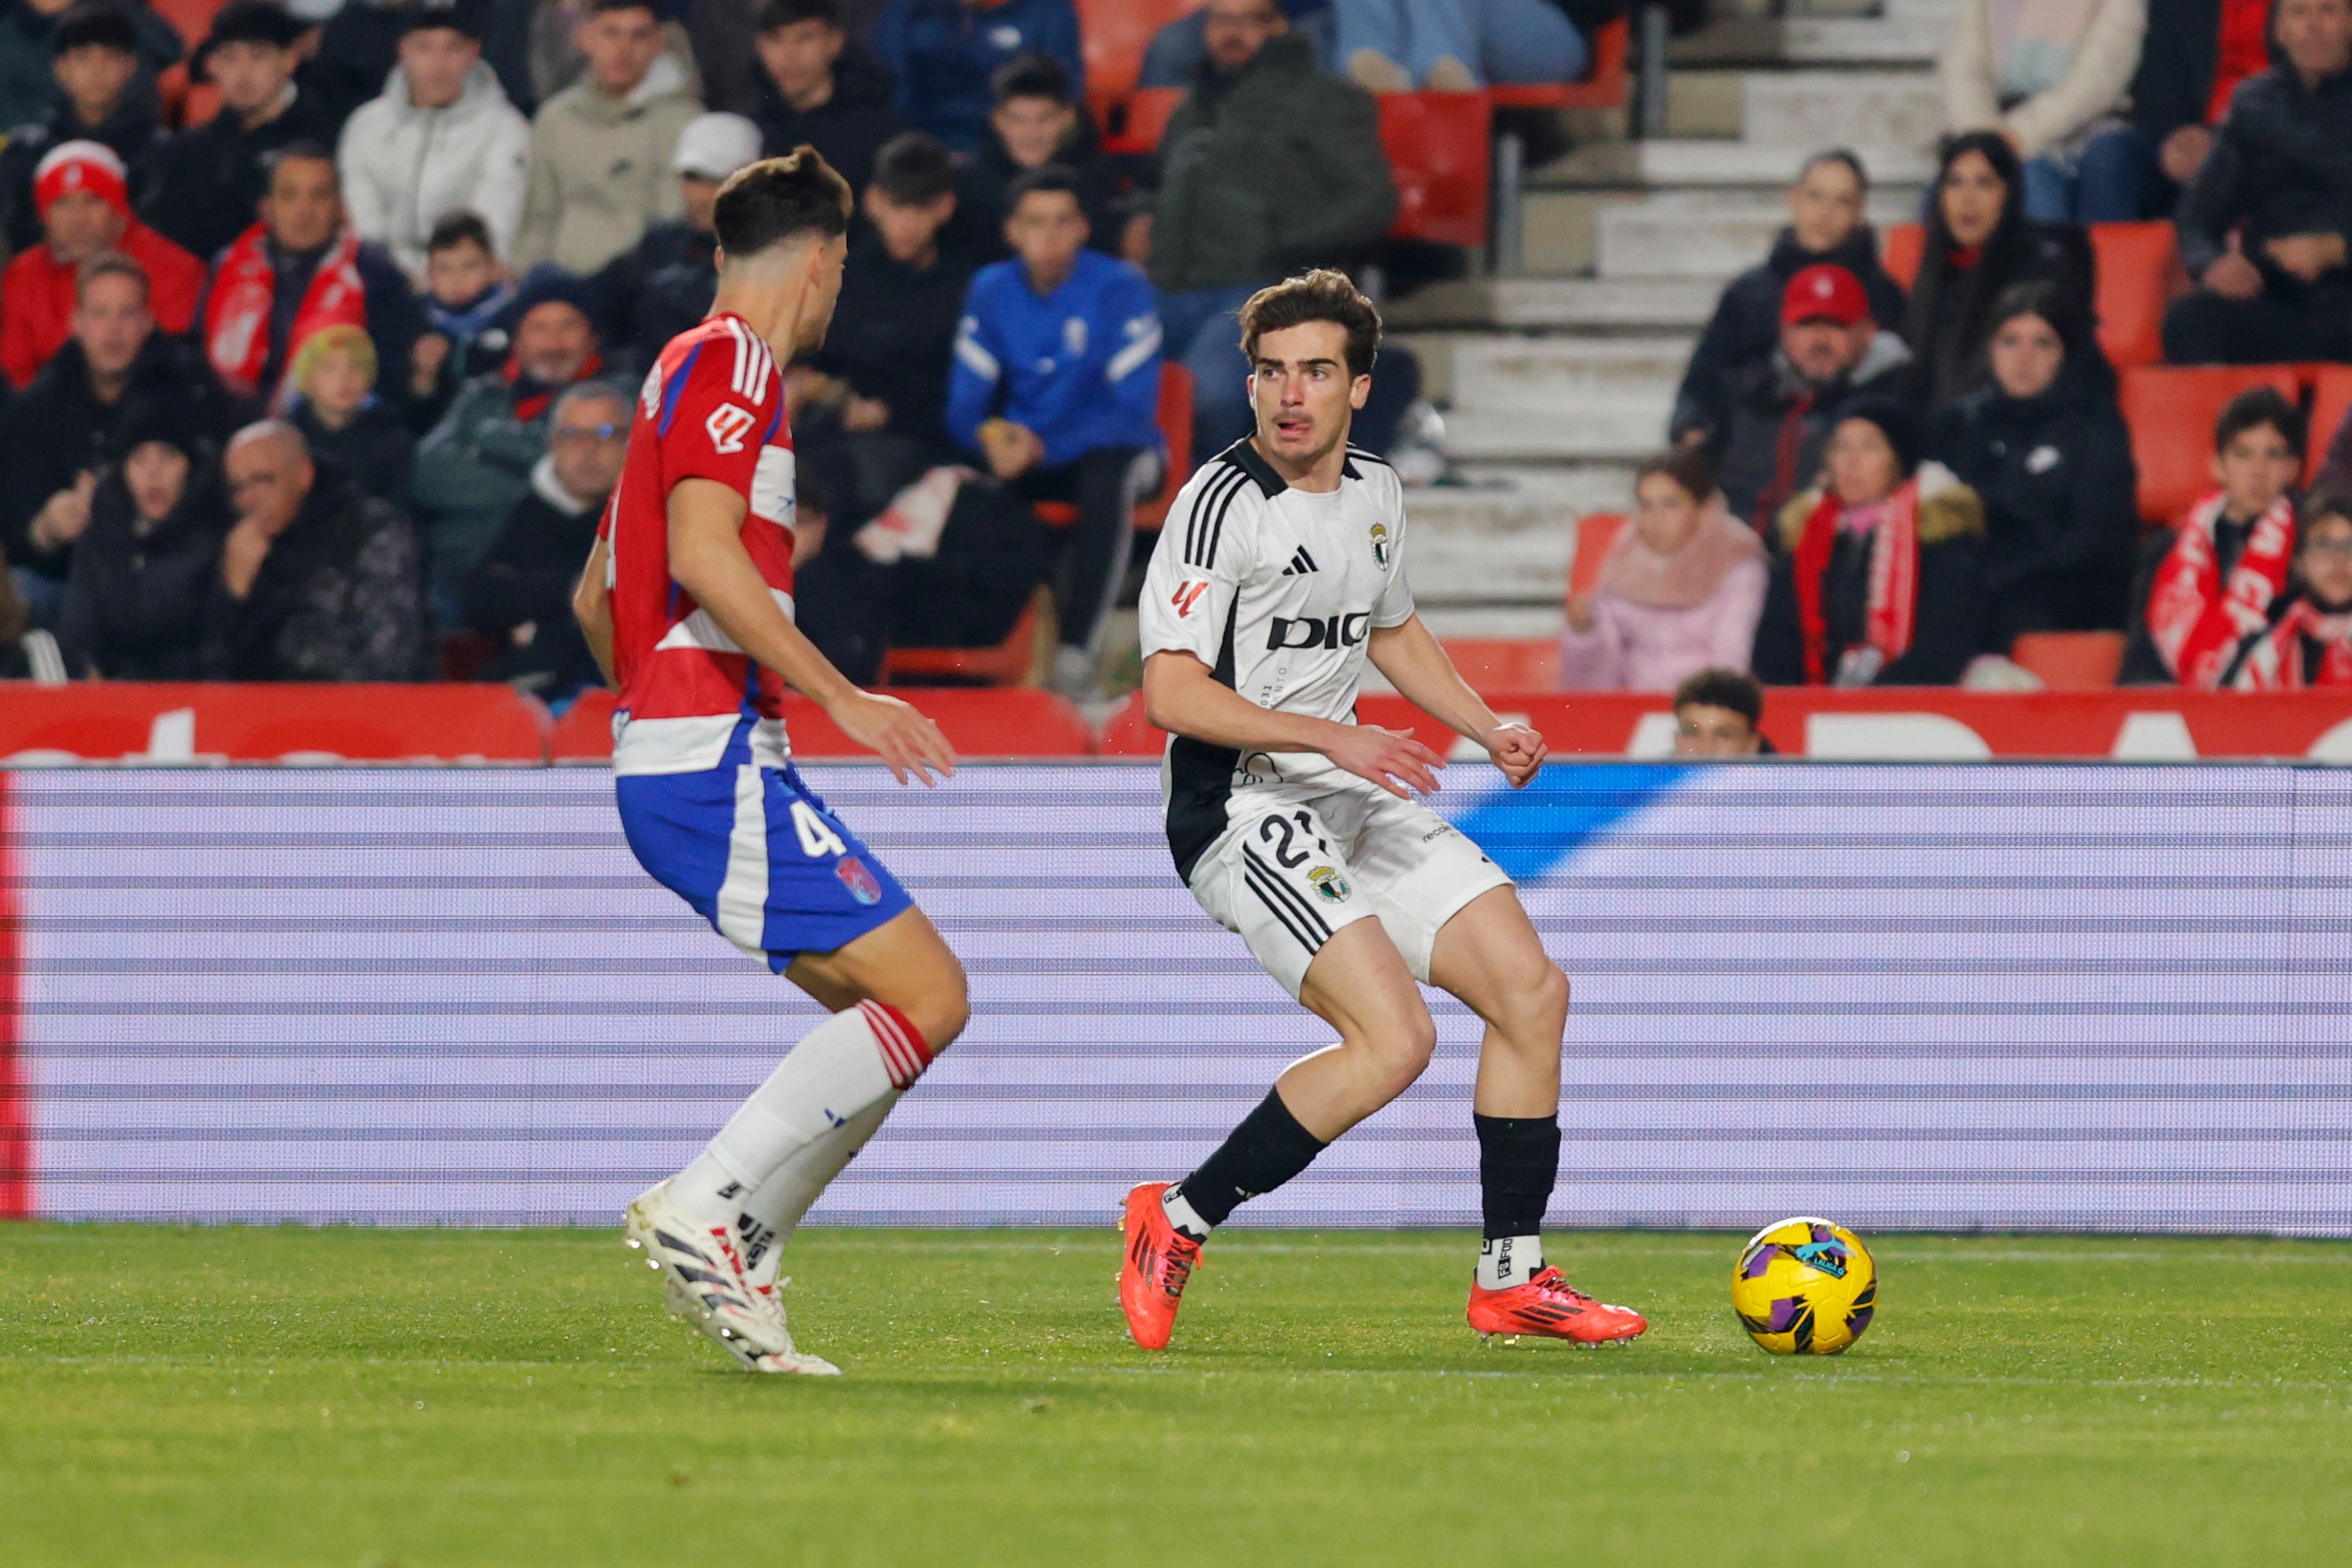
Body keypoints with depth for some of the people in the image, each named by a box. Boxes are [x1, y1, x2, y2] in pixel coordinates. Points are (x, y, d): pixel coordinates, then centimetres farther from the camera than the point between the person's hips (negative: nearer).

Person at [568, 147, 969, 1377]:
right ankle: (701, 1206, -17)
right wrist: (842, 696, -20)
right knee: (926, 998, -13)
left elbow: (596, 595, 29)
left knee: (890, 1009, 10)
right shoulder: (731, 364, -8)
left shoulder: (689, 371, 22)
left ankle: (735, 1256, 3)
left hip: (666, 764, 10)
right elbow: (702, 555, -22)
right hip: (715, 763, -10)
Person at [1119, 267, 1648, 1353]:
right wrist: (1330, 737, -27)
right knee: (1394, 1039, -22)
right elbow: (1171, 691, -21)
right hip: (1241, 810, -8)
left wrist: (1489, 727, 15)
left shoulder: (1375, 492, 10)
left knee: (1531, 991, 3)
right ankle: (1176, 1224, -9)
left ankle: (1511, 1278, 13)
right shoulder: (1224, 501, -15)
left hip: (1353, 800, 8)